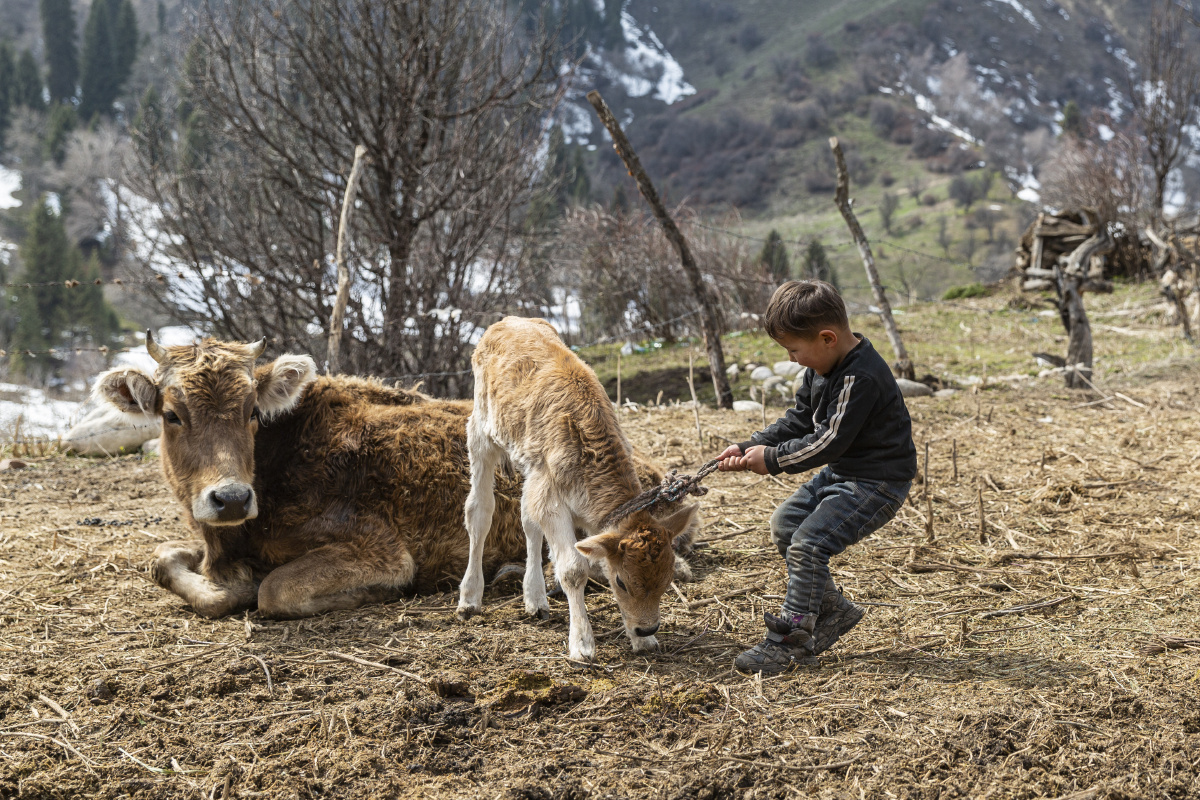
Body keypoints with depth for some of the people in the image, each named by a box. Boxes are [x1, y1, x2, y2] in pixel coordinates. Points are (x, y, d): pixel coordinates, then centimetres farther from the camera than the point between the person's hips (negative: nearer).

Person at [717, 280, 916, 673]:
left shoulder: (860, 378, -27)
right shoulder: (824, 367, 3)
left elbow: (830, 442, -26)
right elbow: (799, 420, 10)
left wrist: (773, 458, -17)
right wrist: (749, 447, 0)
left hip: (877, 482, -11)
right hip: (842, 472, 11)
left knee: (808, 542, -18)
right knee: (785, 523, 13)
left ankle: (790, 642, -8)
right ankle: (832, 609, 20)